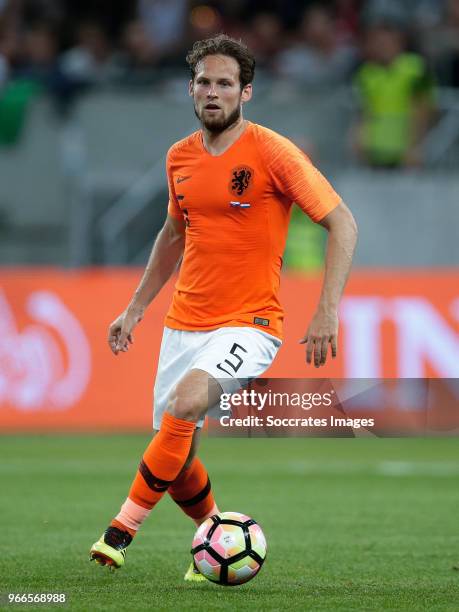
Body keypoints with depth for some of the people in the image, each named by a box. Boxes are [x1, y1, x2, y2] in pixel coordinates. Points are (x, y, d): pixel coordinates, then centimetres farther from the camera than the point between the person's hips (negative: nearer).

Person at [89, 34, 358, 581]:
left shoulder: (272, 153, -10)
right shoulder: (180, 157, 8)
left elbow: (342, 223, -10)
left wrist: (328, 310, -18)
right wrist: (135, 308, 22)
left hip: (248, 325, -6)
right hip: (184, 324, 6)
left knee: (188, 400, -32)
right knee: (176, 460, 5)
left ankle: (123, 528, -21)